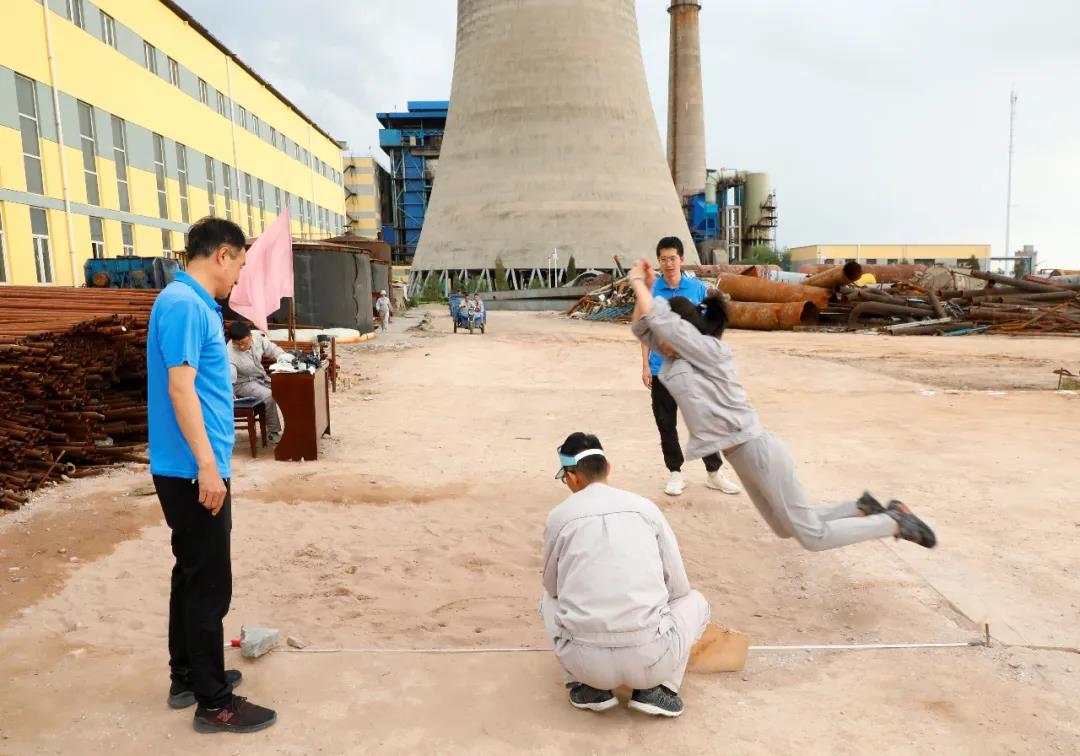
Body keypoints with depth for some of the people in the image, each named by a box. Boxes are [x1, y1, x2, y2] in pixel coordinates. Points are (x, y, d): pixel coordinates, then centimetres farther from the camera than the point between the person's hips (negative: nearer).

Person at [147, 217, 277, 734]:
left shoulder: (193, 303, 14)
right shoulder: (184, 304, -17)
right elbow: (180, 386, -23)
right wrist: (206, 464, -24)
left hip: (192, 469, 10)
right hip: (192, 471, -10)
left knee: (192, 576, 18)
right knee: (208, 585, -1)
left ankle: (188, 678, 32)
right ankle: (214, 703, 11)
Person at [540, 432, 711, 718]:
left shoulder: (559, 515, 3)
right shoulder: (645, 507, 6)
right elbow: (679, 586, 11)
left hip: (584, 661, 1)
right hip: (649, 660, 0)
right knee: (695, 601, 30)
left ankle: (588, 688, 16)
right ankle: (656, 689, 11)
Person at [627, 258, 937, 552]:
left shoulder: (708, 349, -16)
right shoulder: (678, 358, 8)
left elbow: (656, 318, -22)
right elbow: (642, 327, 12)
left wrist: (637, 281, -8)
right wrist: (646, 286, 1)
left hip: (757, 452, -10)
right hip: (740, 458, 10)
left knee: (815, 537, 0)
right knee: (786, 529, 20)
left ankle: (895, 521, 14)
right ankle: (862, 509, 28)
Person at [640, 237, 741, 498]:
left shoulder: (698, 288, 0)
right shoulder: (651, 291, -1)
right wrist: (645, 365, -3)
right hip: (662, 369, 0)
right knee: (666, 424, 7)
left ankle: (714, 472, 18)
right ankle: (675, 473, 20)